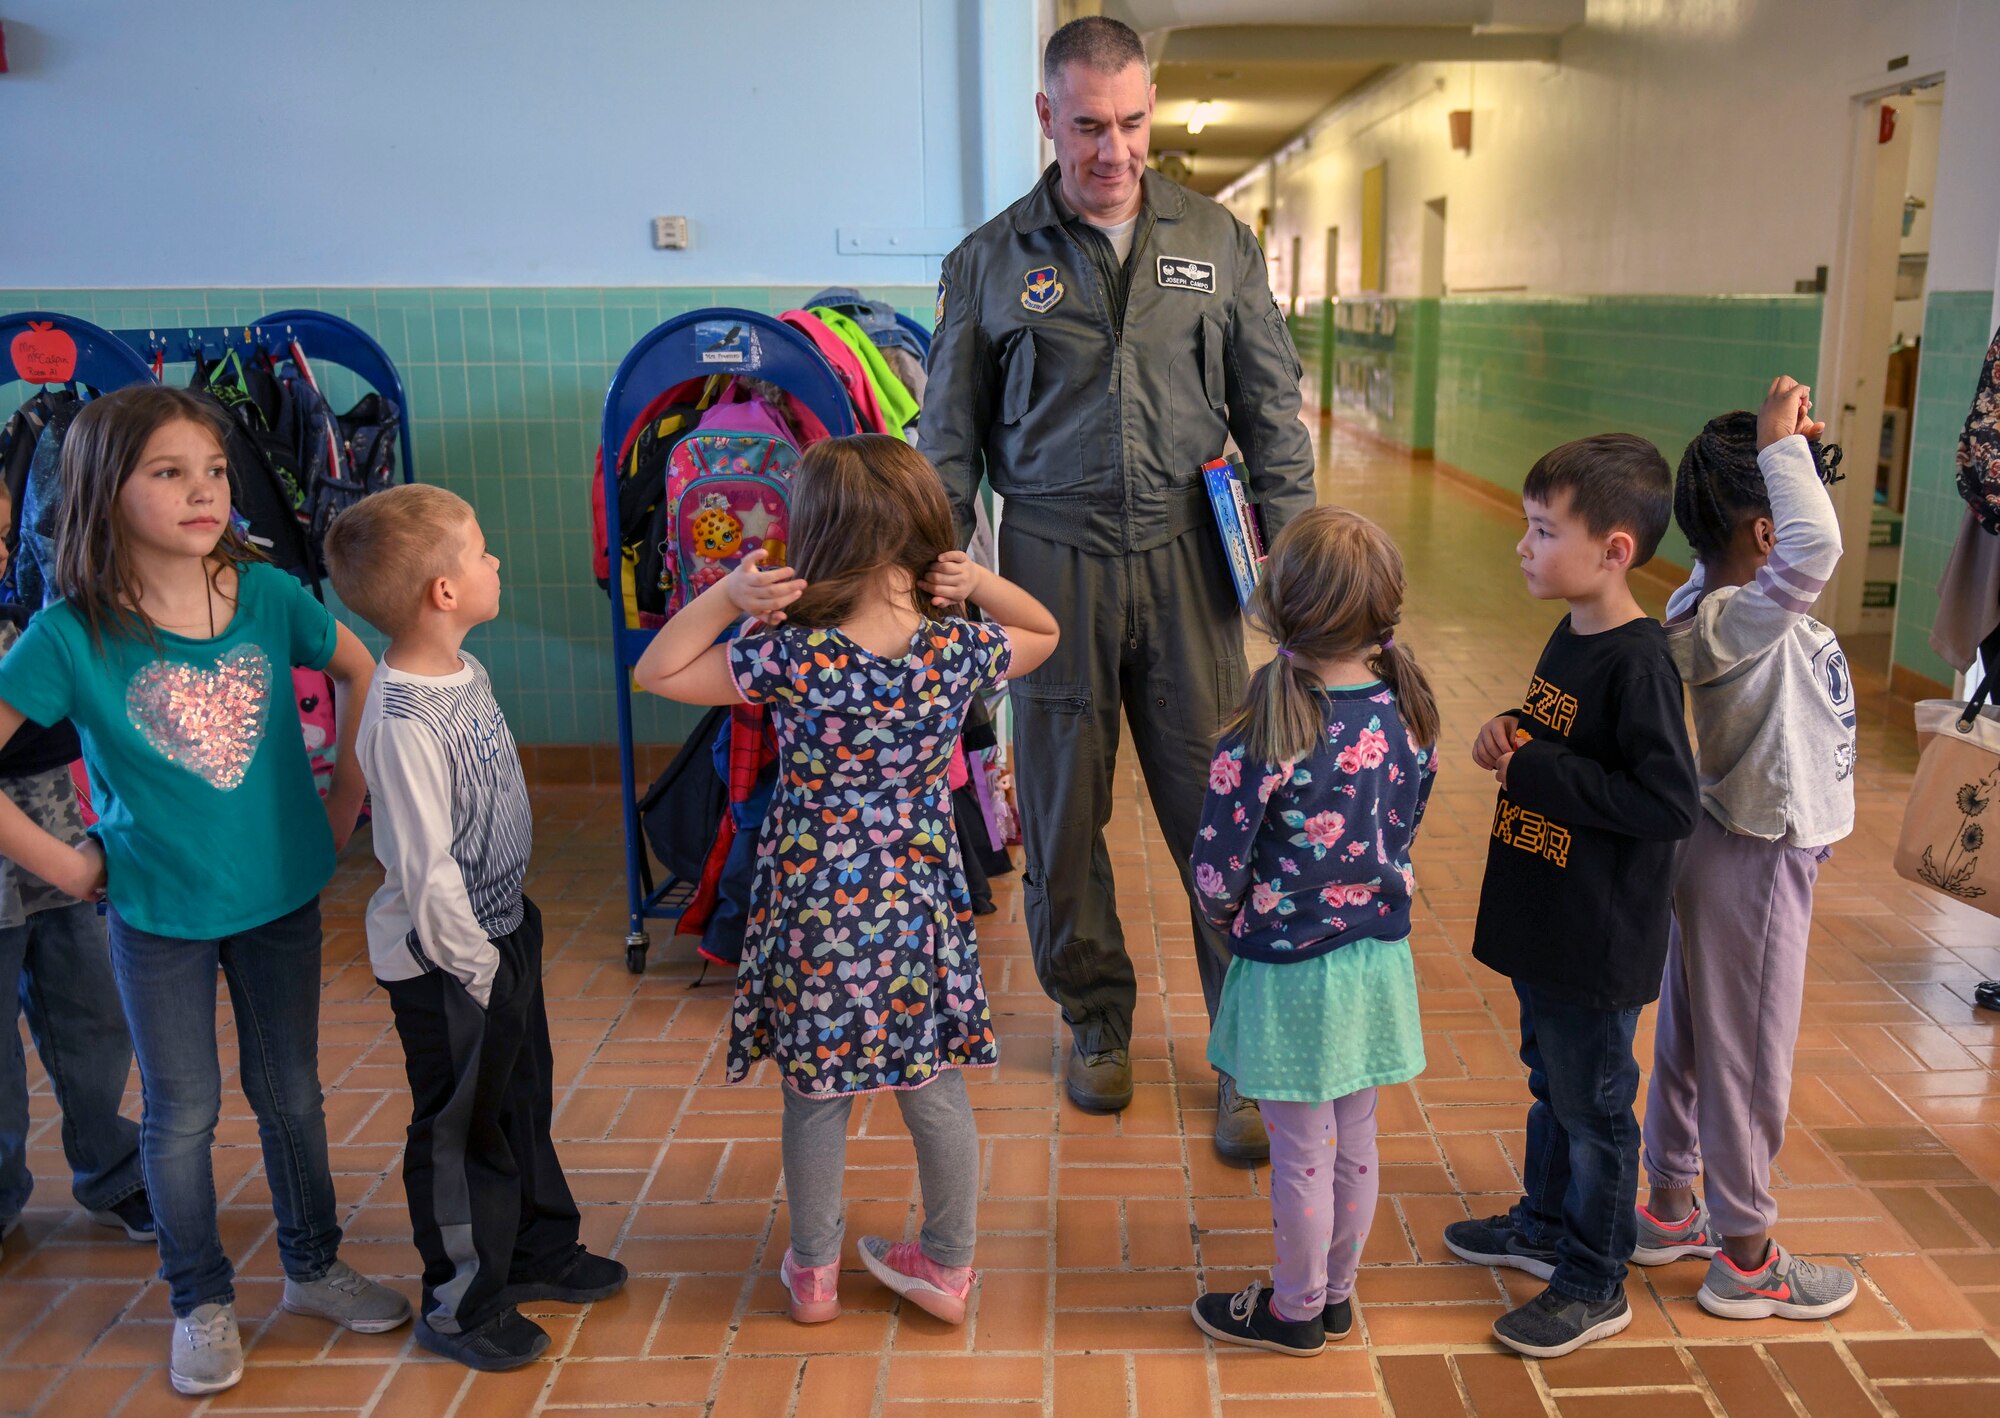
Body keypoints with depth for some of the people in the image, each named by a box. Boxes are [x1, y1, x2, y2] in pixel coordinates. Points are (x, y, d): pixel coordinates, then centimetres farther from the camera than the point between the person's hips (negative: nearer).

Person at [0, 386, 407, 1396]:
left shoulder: (267, 594, -9)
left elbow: (360, 672, 7)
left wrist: (345, 800, 4)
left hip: (280, 895, 2)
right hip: (157, 914, -2)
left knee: (291, 1093, 17)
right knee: (181, 1113, 12)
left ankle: (313, 1267, 37)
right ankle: (201, 1303, 33)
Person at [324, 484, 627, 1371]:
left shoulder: (465, 673, 1)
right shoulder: (404, 722, -28)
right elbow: (426, 875, -27)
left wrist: (510, 939, 16)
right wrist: (478, 967, -16)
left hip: (503, 928, 9)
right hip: (445, 964, -9)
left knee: (522, 1101, 24)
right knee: (459, 1133, 10)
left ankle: (538, 1251, 45)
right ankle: (459, 1306, 31)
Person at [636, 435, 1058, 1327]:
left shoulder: (790, 660, -20)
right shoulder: (958, 653, -13)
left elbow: (655, 672, -9)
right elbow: (1045, 633, 9)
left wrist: (729, 596, -16)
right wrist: (981, 585, -6)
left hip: (815, 912, -2)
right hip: (920, 906, 2)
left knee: (815, 1098, 17)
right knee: (935, 1091, 18)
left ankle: (813, 1273, 35)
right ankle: (948, 1267, 35)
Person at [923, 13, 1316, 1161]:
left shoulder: (1219, 242, 8)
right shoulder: (992, 262, 5)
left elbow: (1273, 409, 10)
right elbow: (952, 439, 9)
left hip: (1186, 560, 0)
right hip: (1054, 566, 0)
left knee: (1223, 814, 1)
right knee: (1063, 815, 8)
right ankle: (1099, 1020, 30)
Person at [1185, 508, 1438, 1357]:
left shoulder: (1266, 737, -24)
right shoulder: (1408, 714, -6)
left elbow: (1216, 872, -17)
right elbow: (1404, 829, 6)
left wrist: (1231, 916, 4)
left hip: (1289, 968, -5)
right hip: (1378, 956, 6)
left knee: (1300, 1152, 11)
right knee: (1355, 1141, 20)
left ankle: (1296, 1310, 30)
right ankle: (1336, 1294, 38)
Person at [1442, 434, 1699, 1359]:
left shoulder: (1639, 663, -23)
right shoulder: (1569, 637, 4)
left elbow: (1670, 804, -28)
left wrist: (1534, 770, -24)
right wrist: (1509, 734, -2)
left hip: (1598, 943, -9)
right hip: (1542, 925, 9)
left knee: (1593, 1107, 7)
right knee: (1550, 1085, 24)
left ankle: (1594, 1286, 25)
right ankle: (1544, 1227, 43)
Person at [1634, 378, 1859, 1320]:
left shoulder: (1720, 600, 1)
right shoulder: (1734, 623, -27)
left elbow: (1798, 552, 20)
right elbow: (1816, 549, -45)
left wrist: (1784, 449, 4)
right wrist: (1783, 446, -31)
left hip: (1734, 846, 9)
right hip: (1753, 863, -9)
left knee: (1691, 1038, 19)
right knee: (1749, 1055, 4)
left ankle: (1670, 1209, 36)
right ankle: (1745, 1259, 20)